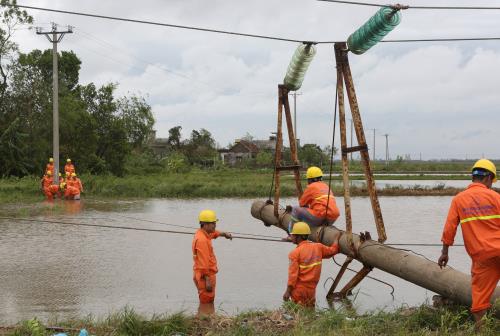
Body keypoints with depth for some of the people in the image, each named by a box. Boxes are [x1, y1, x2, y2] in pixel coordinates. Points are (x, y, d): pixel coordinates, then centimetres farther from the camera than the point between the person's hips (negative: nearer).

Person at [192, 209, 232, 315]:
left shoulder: (204, 234, 9)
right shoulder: (201, 240, -22)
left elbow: (214, 233, 37)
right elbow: (204, 263, -26)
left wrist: (224, 234, 21)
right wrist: (208, 280, -26)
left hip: (207, 275, 10)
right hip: (205, 276, -10)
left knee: (209, 303, 18)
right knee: (206, 306, -6)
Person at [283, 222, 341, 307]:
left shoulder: (296, 253, -12)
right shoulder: (318, 247, 3)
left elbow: (293, 274, -15)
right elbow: (333, 250, 20)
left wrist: (288, 291, -11)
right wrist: (338, 236, 35)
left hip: (299, 289, -5)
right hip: (311, 289, 5)